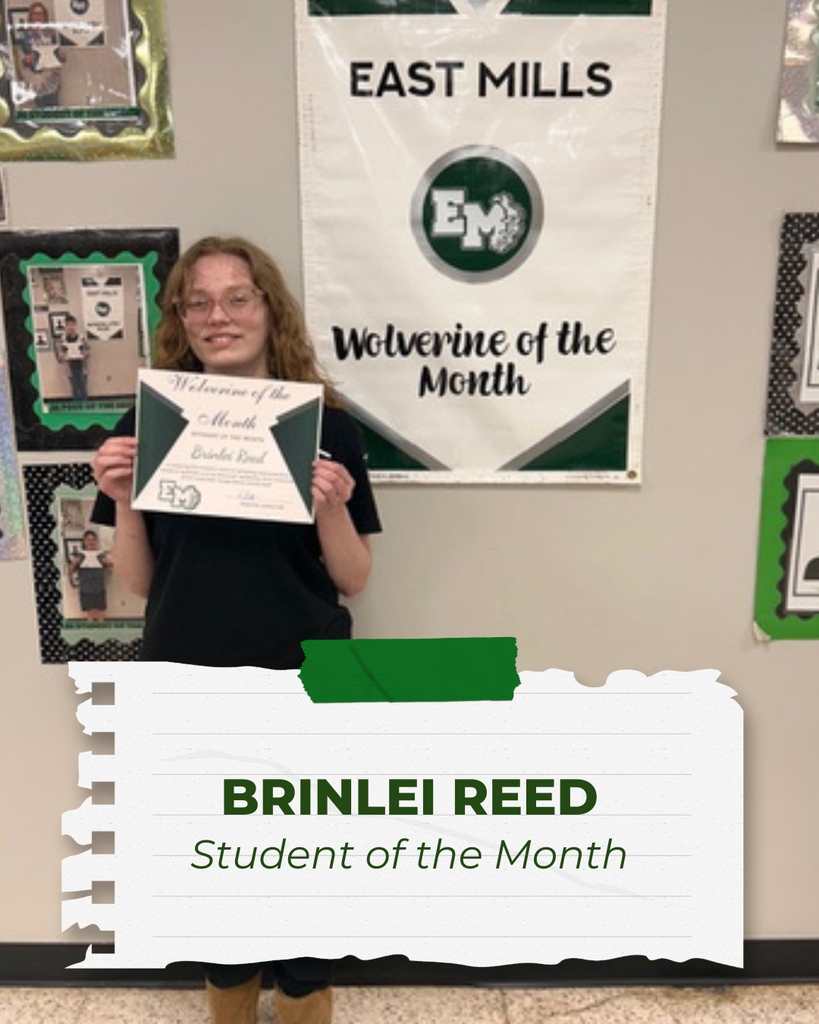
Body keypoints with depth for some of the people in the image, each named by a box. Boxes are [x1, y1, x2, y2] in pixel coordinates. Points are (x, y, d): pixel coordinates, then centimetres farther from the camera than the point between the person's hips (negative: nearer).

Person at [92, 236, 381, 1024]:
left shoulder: (325, 425, -7)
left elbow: (353, 580, -4)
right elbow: (139, 582, 2)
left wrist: (332, 508, -21)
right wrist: (122, 500, -15)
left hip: (302, 685, -1)